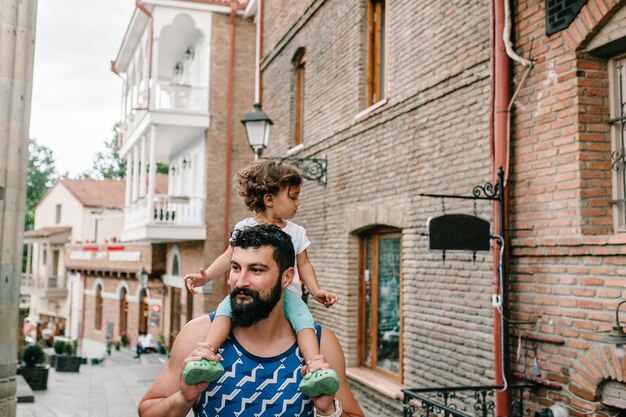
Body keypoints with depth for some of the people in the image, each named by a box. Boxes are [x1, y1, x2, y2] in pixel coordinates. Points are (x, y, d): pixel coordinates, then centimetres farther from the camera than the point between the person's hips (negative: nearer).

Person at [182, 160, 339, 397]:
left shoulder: (296, 232, 15)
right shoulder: (245, 227, 8)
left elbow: (303, 265, 16)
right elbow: (228, 258, 6)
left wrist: (316, 291, 0)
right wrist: (205, 277, -11)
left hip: (286, 291, 1)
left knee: (302, 314, -31)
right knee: (226, 306, -31)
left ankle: (315, 368, -45)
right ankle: (207, 354, -42)